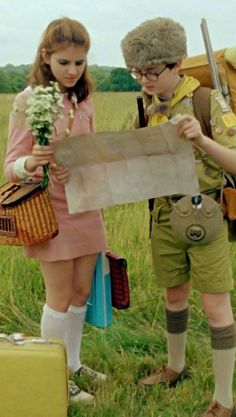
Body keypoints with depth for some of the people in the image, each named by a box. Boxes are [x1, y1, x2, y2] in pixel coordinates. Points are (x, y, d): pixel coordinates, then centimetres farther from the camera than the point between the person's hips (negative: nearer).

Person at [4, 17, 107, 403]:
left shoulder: (83, 99, 7)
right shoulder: (28, 101, -12)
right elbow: (12, 165, -12)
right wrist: (32, 162, -35)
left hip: (86, 208, 6)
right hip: (51, 211, -6)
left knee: (81, 291, 14)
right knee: (60, 297, 2)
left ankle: (73, 363, 31)